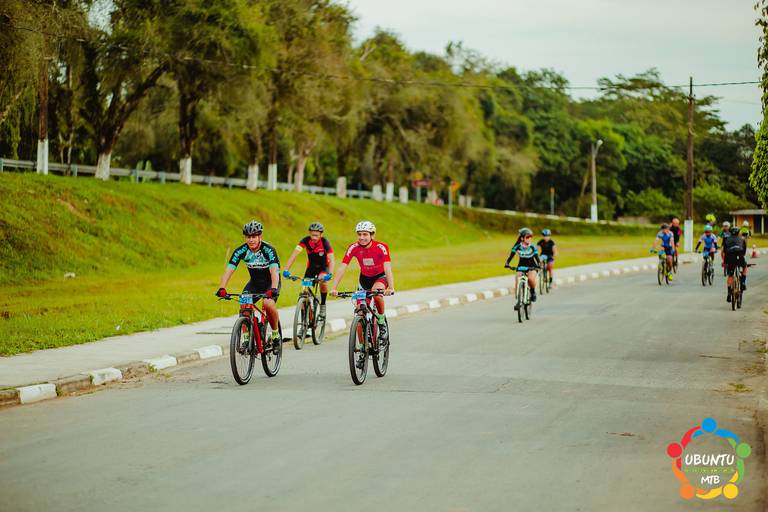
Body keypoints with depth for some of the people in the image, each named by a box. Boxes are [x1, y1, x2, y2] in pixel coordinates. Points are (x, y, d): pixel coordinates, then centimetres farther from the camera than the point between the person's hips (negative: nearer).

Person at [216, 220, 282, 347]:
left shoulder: (268, 250, -27)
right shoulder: (241, 251, -17)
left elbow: (274, 271, -39)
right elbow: (229, 270, -24)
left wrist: (273, 289, -57)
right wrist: (221, 288, -40)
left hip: (270, 283, -4)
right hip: (254, 282, 4)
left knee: (268, 304, -30)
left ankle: (275, 332, -8)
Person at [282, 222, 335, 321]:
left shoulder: (324, 242, -27)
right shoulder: (306, 241, -22)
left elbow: (332, 259, -35)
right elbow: (294, 254, -31)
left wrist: (330, 274, -53)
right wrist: (286, 270, -44)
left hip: (323, 267, -3)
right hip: (311, 266, 3)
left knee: (323, 281, -34)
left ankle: (322, 308, -14)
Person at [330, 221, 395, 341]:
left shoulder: (381, 247, -29)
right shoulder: (353, 248, -22)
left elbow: (387, 269, -38)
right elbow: (342, 268, -26)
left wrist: (390, 288, -54)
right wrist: (333, 288, -38)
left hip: (380, 277, -3)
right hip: (364, 278, 3)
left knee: (376, 293, -35)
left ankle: (382, 321, -11)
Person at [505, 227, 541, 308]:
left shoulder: (532, 246, -13)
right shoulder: (517, 246, -11)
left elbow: (536, 256, -18)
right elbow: (511, 255, -14)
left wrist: (539, 264, -37)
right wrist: (507, 263, -31)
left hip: (531, 267, -2)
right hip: (521, 266, 2)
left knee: (531, 278, -32)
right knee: (517, 279, -23)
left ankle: (533, 291, -1)